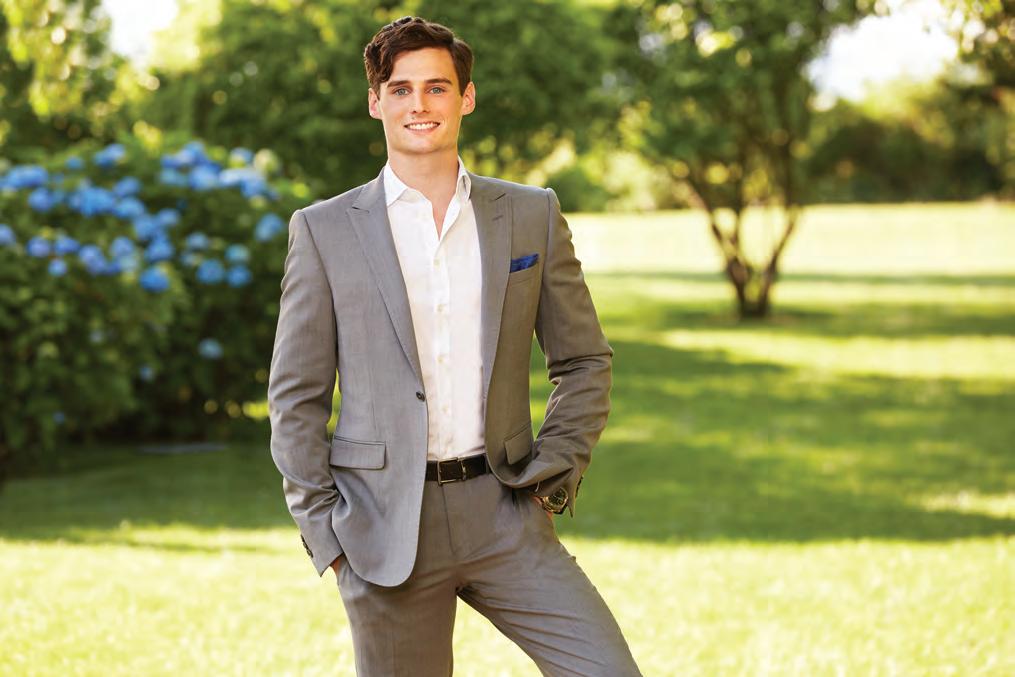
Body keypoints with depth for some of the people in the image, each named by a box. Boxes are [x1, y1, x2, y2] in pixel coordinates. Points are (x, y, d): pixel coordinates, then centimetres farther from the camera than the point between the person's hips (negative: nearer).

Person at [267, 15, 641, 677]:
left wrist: (555, 470, 2)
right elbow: (296, 396, 6)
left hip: (504, 516, 1)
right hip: (386, 527, -1)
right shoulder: (325, 230, 4)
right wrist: (325, 532, -1)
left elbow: (585, 362, 15)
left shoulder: (532, 214, 8)